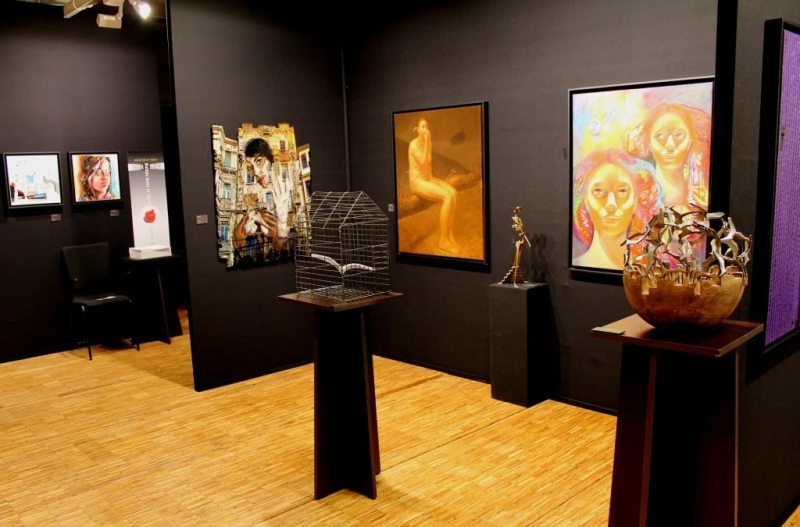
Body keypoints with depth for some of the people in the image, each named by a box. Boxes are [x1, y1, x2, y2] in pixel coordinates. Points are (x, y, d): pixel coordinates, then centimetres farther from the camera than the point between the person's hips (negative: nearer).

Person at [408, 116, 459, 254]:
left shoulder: (429, 142, 10)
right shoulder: (414, 144, -14)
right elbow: (423, 162, -25)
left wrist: (432, 177, 4)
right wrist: (426, 142, -22)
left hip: (428, 178, 7)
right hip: (417, 181, -7)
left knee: (454, 192, -19)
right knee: (447, 197, -27)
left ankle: (450, 234, -15)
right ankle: (443, 240, -19)